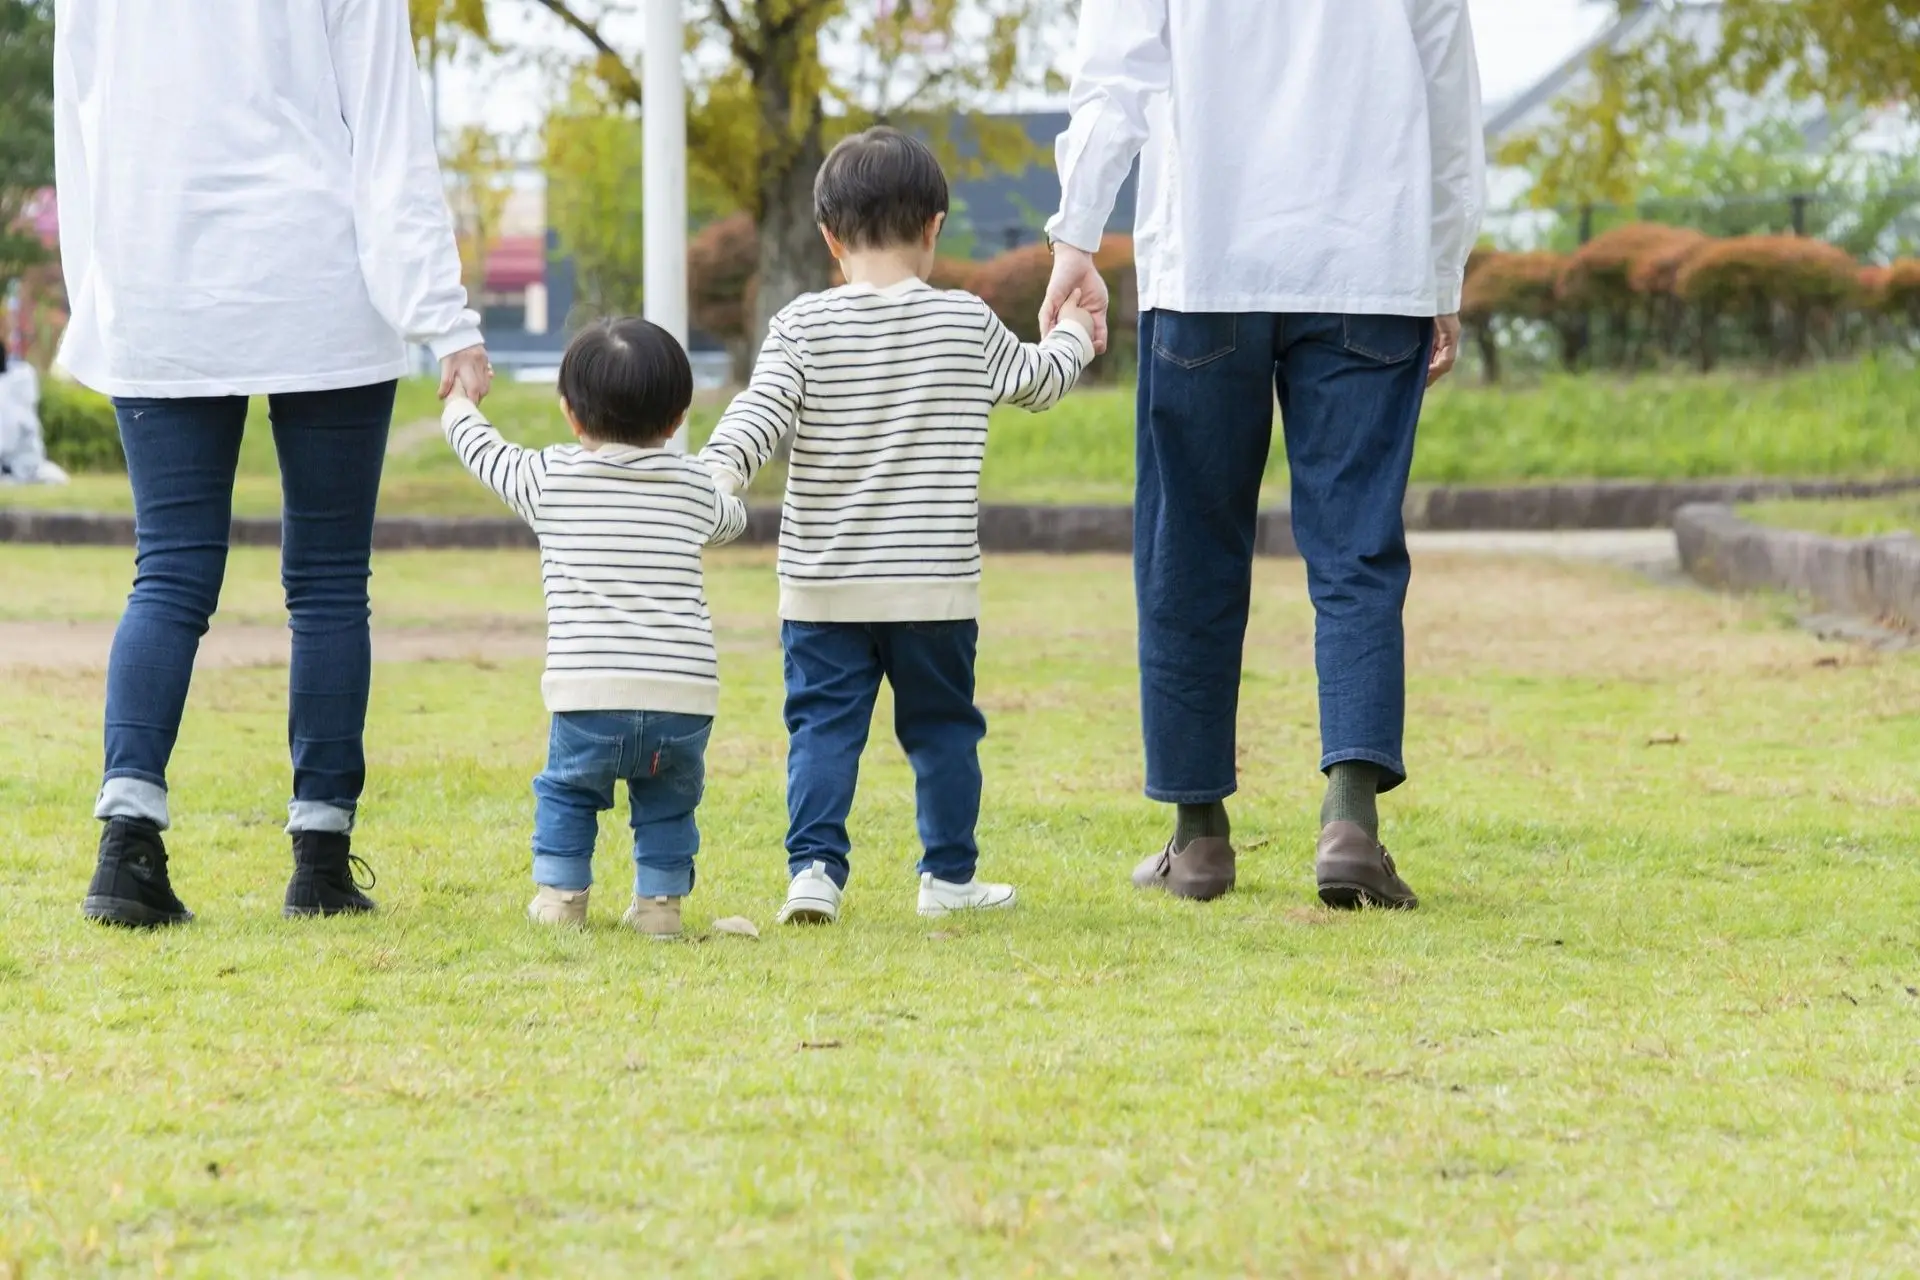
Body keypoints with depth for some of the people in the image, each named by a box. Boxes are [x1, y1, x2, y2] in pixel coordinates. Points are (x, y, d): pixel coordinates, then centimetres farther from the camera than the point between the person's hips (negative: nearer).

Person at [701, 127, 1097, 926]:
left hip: (824, 586, -1)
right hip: (937, 587, 1)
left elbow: (761, 413, -17)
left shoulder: (805, 328, -4)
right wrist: (1073, 337, 39)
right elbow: (1036, 380, 19)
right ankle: (949, 876, 18)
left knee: (822, 727, 2)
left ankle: (814, 866, -11)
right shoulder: (967, 325, 1)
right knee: (943, 728, 13)